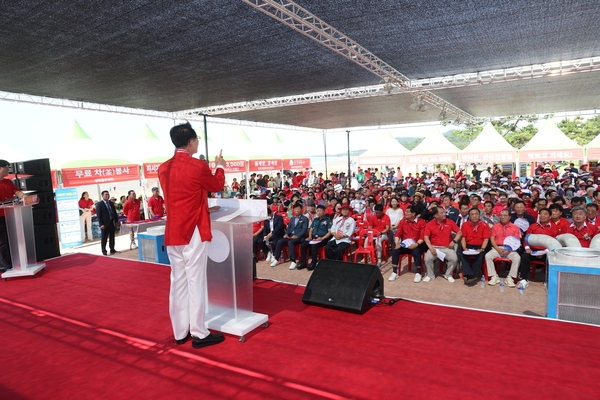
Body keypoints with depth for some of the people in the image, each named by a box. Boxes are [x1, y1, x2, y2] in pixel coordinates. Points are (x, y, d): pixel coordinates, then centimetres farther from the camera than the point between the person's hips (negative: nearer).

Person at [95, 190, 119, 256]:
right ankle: (104, 251, 8)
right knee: (104, 238, 1)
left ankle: (112, 249, 19)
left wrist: (116, 221, 8)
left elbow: (115, 212, 16)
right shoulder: (99, 204, -6)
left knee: (112, 237, 11)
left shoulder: (111, 203, 13)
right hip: (105, 224, -6)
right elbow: (98, 215, -10)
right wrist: (101, 224, -16)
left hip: (112, 222, 6)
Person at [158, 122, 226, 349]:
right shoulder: (198, 167, -13)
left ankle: (180, 332, 23)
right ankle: (199, 334, 8)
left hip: (172, 233, 7)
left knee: (178, 282, 12)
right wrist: (219, 166, 22)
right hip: (193, 232, -7)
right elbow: (217, 185, 5)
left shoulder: (164, 168, 7)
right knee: (195, 282, -1)